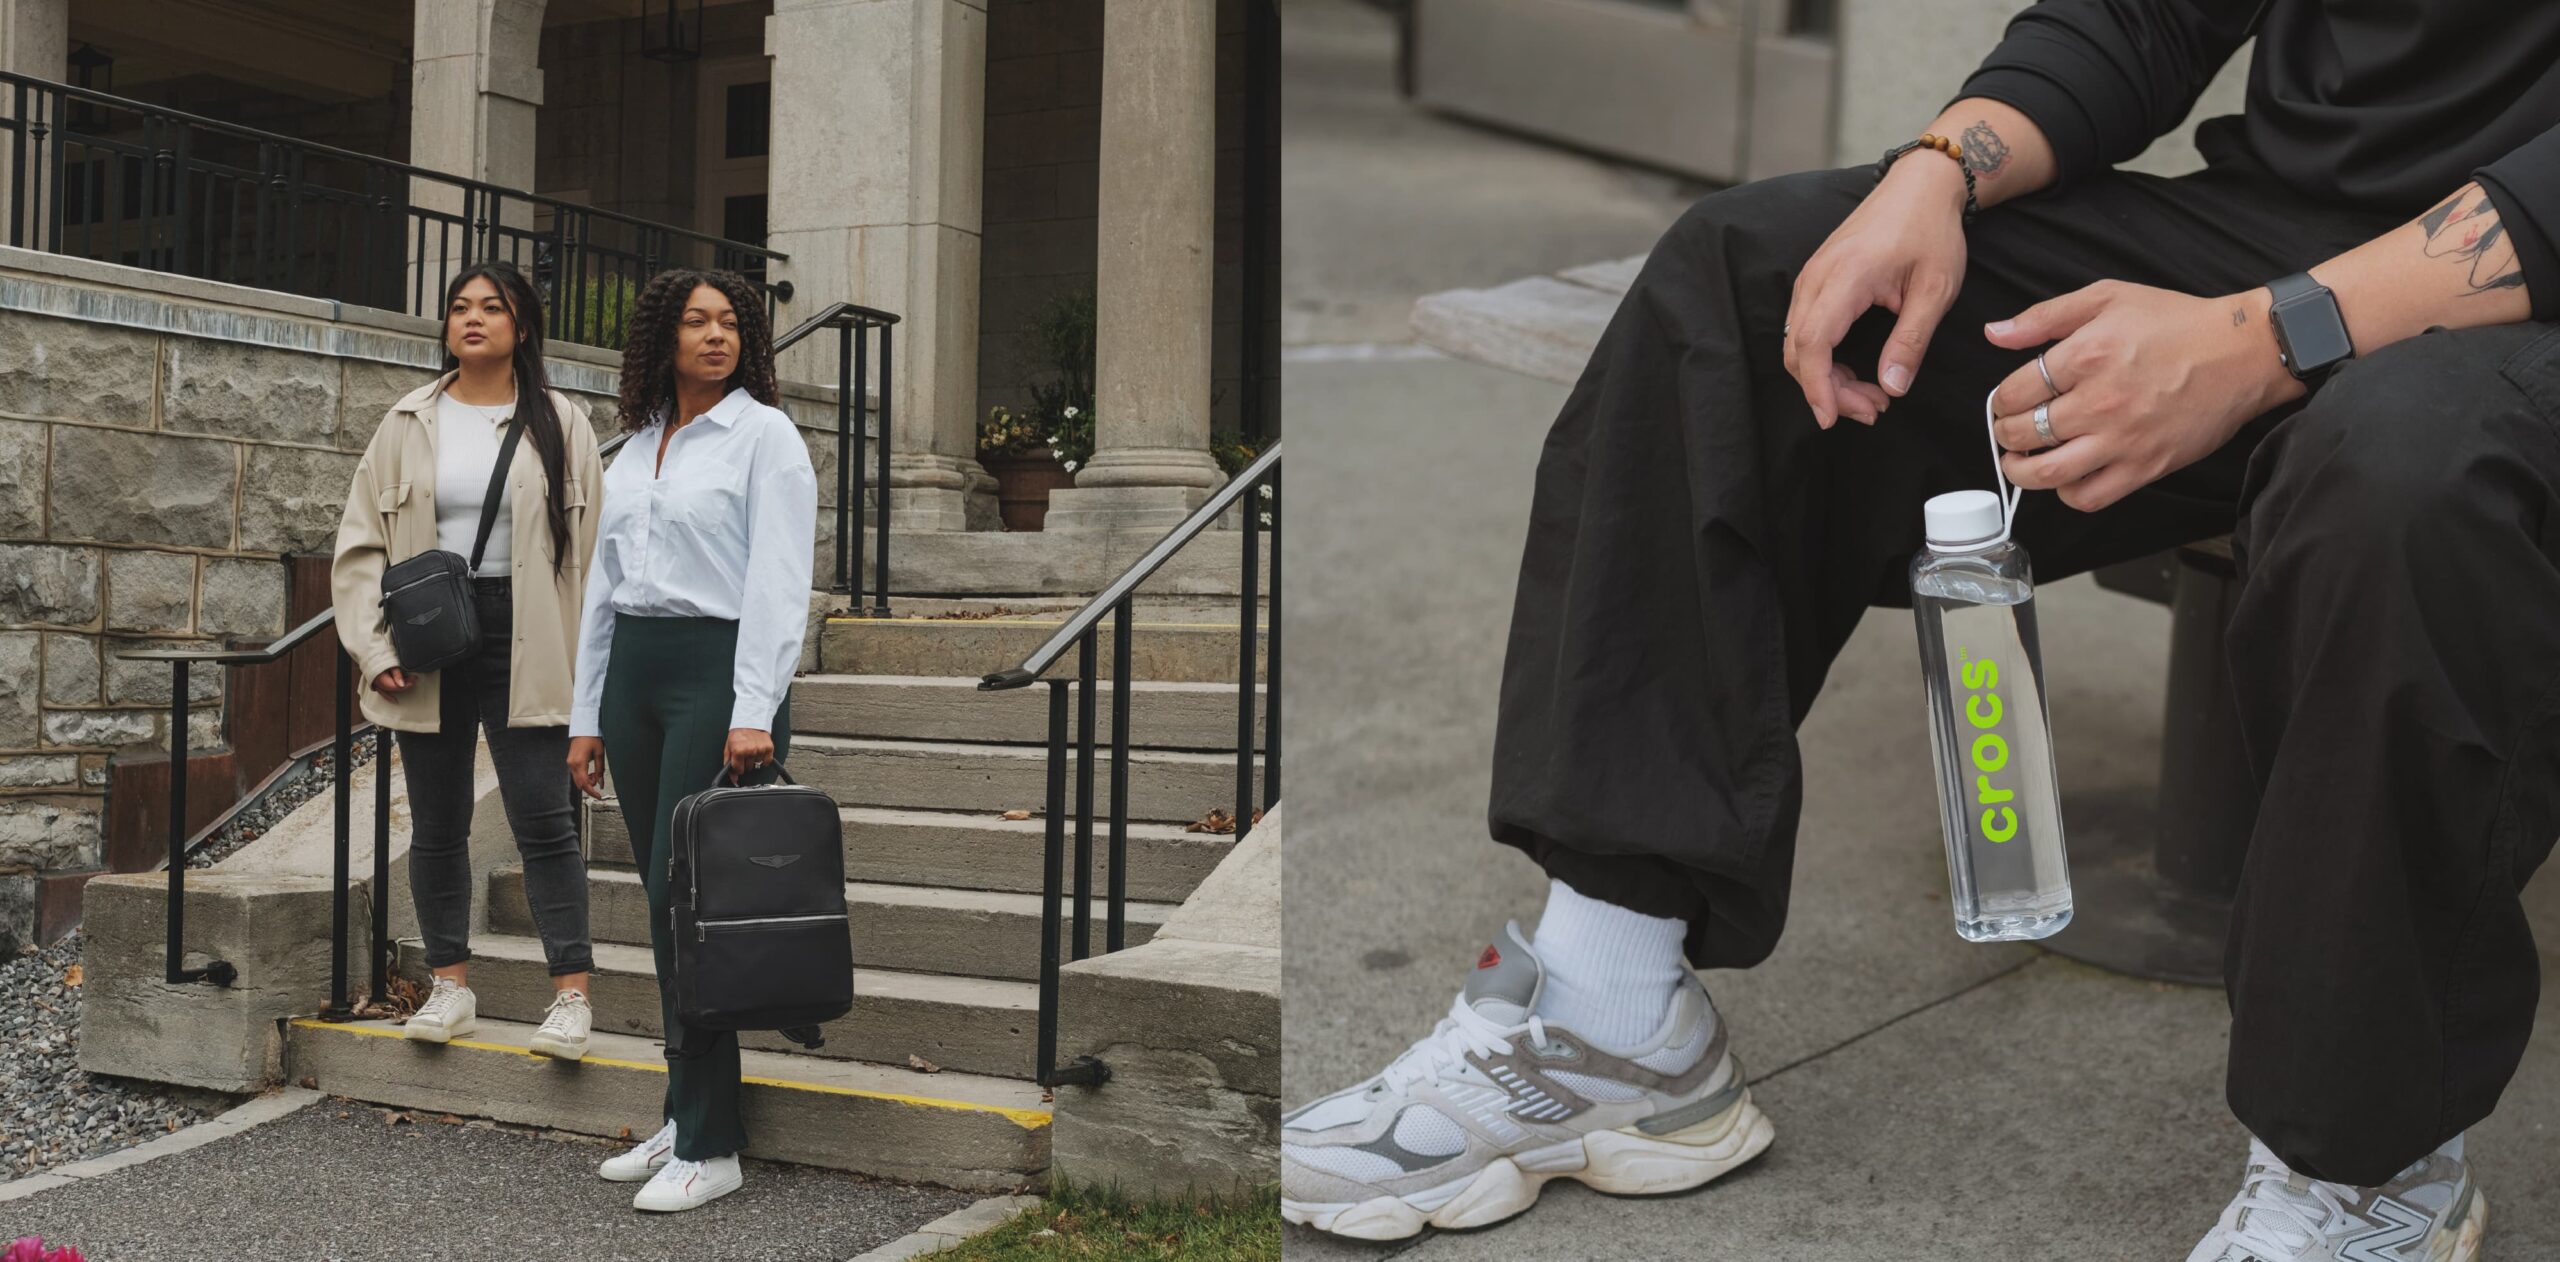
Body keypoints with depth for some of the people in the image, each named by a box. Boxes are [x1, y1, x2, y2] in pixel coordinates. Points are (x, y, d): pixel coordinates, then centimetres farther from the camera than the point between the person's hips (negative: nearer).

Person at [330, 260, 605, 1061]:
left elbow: (589, 546, 2)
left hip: (523, 641, -3)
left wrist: (583, 658, -5)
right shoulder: (408, 425, 9)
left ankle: (571, 996, -2)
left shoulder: (560, 425, 3)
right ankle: (450, 987, 22)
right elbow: (360, 545, 8)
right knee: (437, 824, 10)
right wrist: (376, 647, -3)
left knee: (544, 819, -6)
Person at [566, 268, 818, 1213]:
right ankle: (682, 1118, 18)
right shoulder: (634, 450, 16)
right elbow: (605, 585, 19)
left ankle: (710, 1147, -3)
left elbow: (779, 582, -11)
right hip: (634, 673, 6)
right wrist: (586, 716, 15)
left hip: (716, 669, -6)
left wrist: (754, 711, -19)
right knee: (663, 899, 8)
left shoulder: (764, 435, -2)